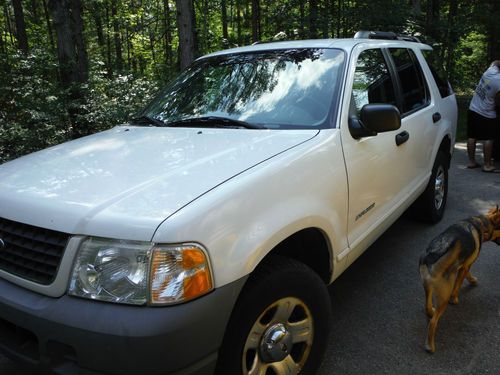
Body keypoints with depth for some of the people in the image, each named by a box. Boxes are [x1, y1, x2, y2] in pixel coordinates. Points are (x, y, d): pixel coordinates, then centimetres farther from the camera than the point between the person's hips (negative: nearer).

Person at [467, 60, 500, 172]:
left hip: (473, 109, 7)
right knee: (488, 139, 1)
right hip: (486, 114, -7)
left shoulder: (490, 70, -1)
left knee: (472, 137, 10)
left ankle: (471, 161, 19)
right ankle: (487, 165, 5)